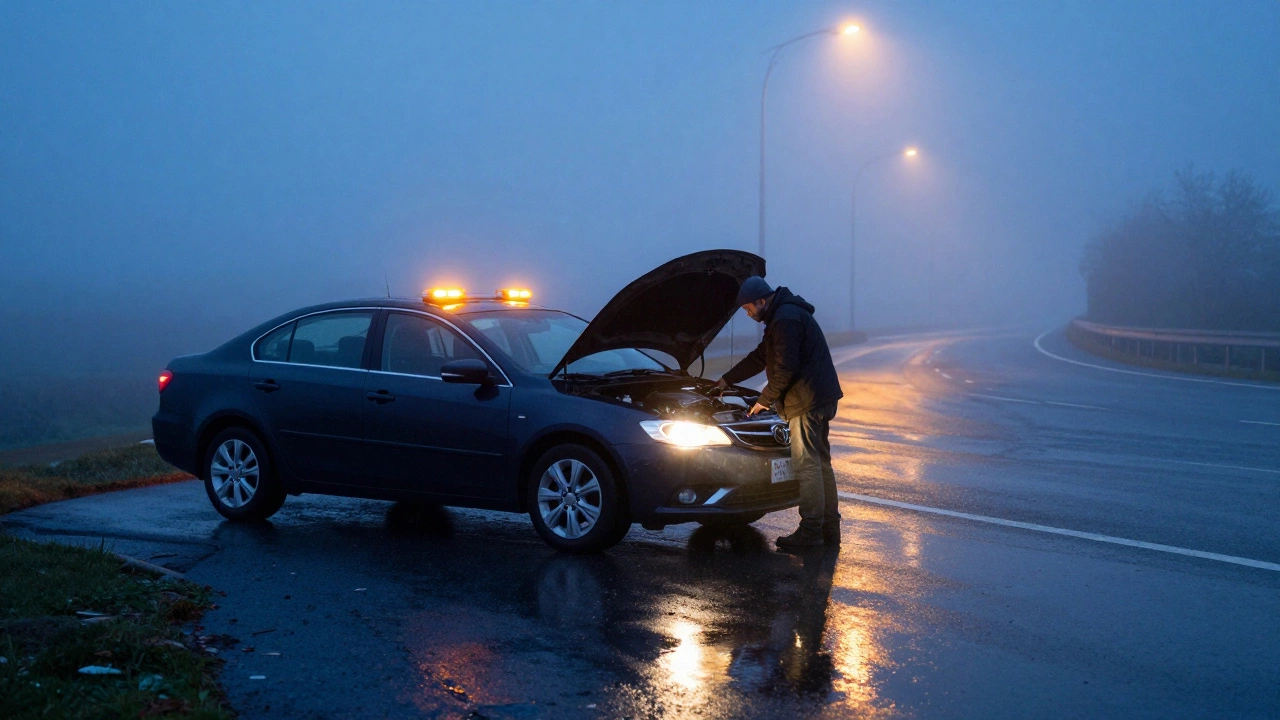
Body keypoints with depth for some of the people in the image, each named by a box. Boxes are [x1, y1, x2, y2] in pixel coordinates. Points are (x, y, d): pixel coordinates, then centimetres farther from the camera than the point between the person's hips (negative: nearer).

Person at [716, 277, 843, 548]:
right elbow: (759, 358, 29)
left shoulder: (786, 320, -16)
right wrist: (726, 381, 33)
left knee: (807, 464, -7)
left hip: (807, 402, -11)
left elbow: (785, 369, -20)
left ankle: (810, 531, -4)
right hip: (819, 399, 11)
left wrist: (764, 400, -8)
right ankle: (830, 529, 18)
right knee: (820, 462, 13)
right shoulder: (782, 316, 19)